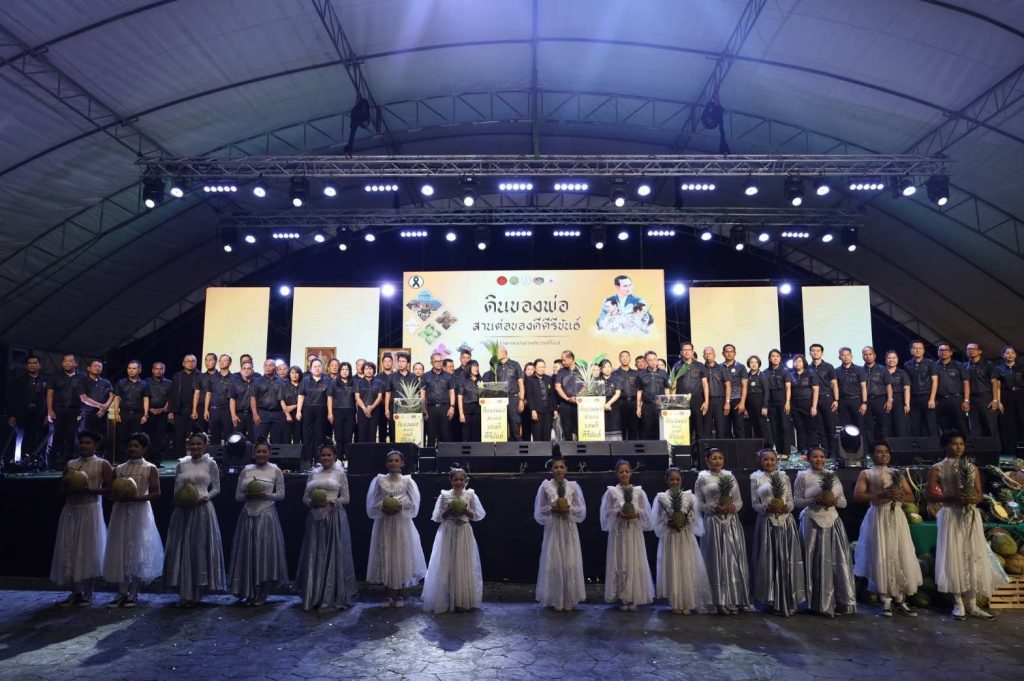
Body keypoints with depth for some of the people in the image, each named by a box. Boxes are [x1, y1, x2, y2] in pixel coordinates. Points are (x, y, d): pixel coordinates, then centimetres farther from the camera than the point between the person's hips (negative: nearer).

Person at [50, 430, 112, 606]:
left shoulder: (102, 464, -1)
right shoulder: (70, 464, 11)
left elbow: (110, 487, -8)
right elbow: (62, 488, 11)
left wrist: (88, 490, -19)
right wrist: (69, 489, -11)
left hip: (90, 510, -4)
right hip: (70, 510, 5)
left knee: (88, 550, 0)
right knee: (70, 550, 3)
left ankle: (87, 592, 10)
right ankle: (75, 592, 13)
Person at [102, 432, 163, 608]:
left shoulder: (150, 469, -1)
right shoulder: (119, 469, 12)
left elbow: (156, 493, -6)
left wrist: (136, 497, -19)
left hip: (139, 511, -4)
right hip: (120, 511, 4)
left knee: (137, 549, -1)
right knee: (120, 549, 4)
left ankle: (133, 593, 8)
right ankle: (122, 592, 12)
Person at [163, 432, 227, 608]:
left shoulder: (210, 463, 1)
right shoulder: (181, 465, 8)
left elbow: (216, 488, 2)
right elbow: (176, 490, 9)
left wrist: (205, 497, -15)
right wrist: (179, 499, -11)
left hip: (203, 509, -3)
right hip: (184, 510, 3)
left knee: (200, 548, 0)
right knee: (183, 549, 3)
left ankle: (196, 593, 10)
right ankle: (185, 593, 12)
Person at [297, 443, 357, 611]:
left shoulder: (340, 474, 4)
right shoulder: (313, 474, 12)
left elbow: (346, 498, 1)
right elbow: (305, 497, 12)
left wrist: (331, 501, -15)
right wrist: (312, 502, -9)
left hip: (334, 518, -3)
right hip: (316, 517, 3)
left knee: (334, 555, -1)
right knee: (314, 556, 5)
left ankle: (333, 597, 9)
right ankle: (314, 596, 16)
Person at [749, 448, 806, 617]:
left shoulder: (784, 477, 9)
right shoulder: (756, 478, 3)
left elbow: (791, 501, 8)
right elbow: (755, 503, 1)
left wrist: (786, 507, -13)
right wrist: (766, 508, -17)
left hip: (785, 521, 2)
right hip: (767, 522, -2)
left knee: (787, 561, 3)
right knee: (769, 560, 1)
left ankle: (788, 601, 15)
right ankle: (773, 601, 11)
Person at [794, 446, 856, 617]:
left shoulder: (833, 476, 10)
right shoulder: (803, 476, -2)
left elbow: (844, 502, 12)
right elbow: (796, 501, -4)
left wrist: (835, 501, -9)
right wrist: (815, 501, -17)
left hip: (832, 521, 4)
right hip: (812, 522, -4)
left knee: (838, 561, 2)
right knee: (817, 562, -1)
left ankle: (841, 602, 12)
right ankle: (820, 603, 9)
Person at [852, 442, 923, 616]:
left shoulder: (897, 474, 15)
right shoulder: (866, 474, 1)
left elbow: (911, 496, 13)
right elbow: (857, 496, -11)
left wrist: (900, 496, -9)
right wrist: (882, 494, -20)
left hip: (896, 517, 4)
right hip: (878, 517, -4)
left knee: (901, 556, 1)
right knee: (882, 557, -3)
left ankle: (900, 600, 11)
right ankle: (886, 600, 4)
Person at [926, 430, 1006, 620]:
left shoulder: (972, 467, 11)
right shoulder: (937, 468, 0)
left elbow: (979, 494, 9)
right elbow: (930, 495, -6)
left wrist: (972, 499, -14)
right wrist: (954, 498, -19)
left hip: (971, 516, 4)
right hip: (951, 516, -3)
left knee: (974, 556, 2)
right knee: (954, 557, -4)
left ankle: (971, 604, 9)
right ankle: (958, 603, 4)